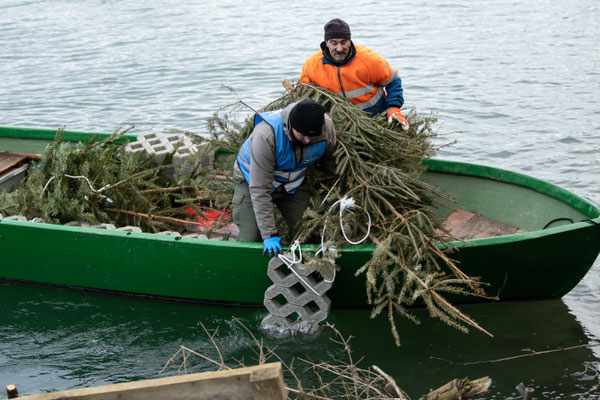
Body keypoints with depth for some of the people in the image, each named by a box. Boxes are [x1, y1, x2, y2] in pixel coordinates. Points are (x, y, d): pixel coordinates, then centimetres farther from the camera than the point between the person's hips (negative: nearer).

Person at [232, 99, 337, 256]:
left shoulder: (327, 128, -25)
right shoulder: (265, 135, -39)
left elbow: (332, 165, -1)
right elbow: (260, 189, -34)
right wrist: (269, 234, -34)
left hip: (293, 184, 4)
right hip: (253, 181, -4)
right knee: (251, 240, -13)